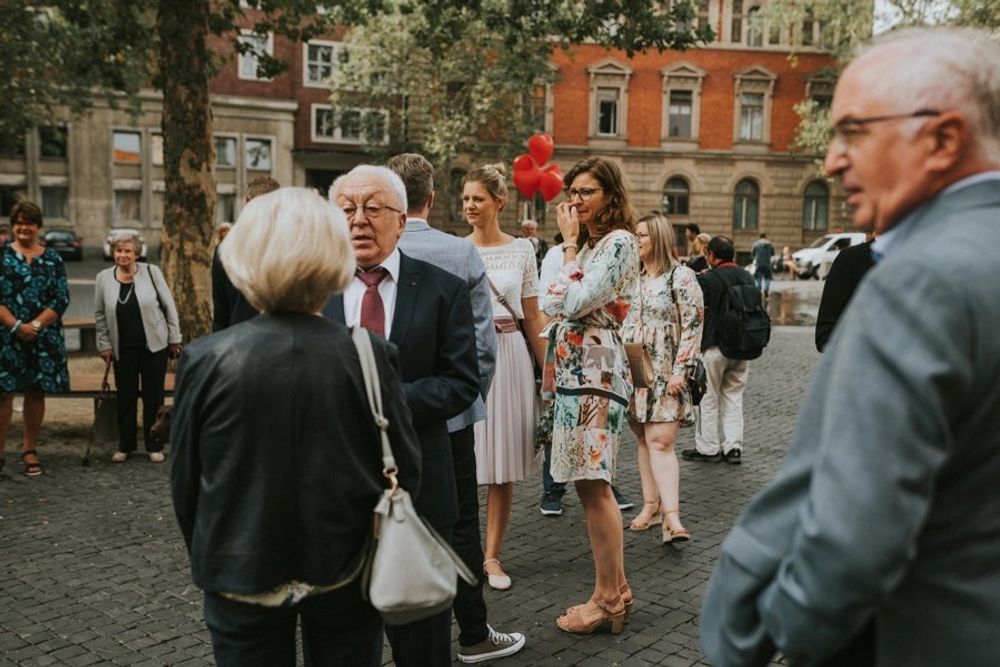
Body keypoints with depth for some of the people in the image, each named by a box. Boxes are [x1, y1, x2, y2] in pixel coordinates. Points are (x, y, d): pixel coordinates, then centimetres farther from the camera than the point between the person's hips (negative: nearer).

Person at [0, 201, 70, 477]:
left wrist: (35, 325, -12)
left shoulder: (52, 259, 7)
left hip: (43, 338, 2)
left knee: (36, 392, 7)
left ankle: (29, 449, 19)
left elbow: (61, 299, 0)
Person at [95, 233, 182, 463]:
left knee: (153, 396, 4)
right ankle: (125, 446, 21)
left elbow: (169, 306, 0)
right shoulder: (103, 278, 2)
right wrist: (104, 345, 5)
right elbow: (100, 315, 9)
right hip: (123, 348, 2)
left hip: (154, 345, -2)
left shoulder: (152, 272, -4)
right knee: (125, 396, 8)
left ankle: (154, 446, 16)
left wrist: (175, 339, -2)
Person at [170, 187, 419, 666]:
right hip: (345, 571, 0)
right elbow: (406, 468, -8)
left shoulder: (206, 359, -14)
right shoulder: (369, 355, -15)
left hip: (242, 574, 0)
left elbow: (184, 477, -4)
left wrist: (208, 557, 13)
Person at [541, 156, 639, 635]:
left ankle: (608, 598, 3)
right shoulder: (592, 244, 19)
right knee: (590, 483, 11)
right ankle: (615, 589, 20)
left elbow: (575, 301, -17)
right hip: (575, 367, 10)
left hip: (594, 368, -10)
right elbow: (559, 306, 18)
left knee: (592, 484, -7)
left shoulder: (619, 241, -8)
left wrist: (568, 242, -10)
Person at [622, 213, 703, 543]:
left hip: (665, 375, -6)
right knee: (643, 440, 9)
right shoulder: (634, 277, 14)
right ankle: (651, 505, 18)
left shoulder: (681, 277, -5)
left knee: (660, 441, -15)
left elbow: (693, 327, -10)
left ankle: (671, 516, -16)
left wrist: (680, 371, -15)